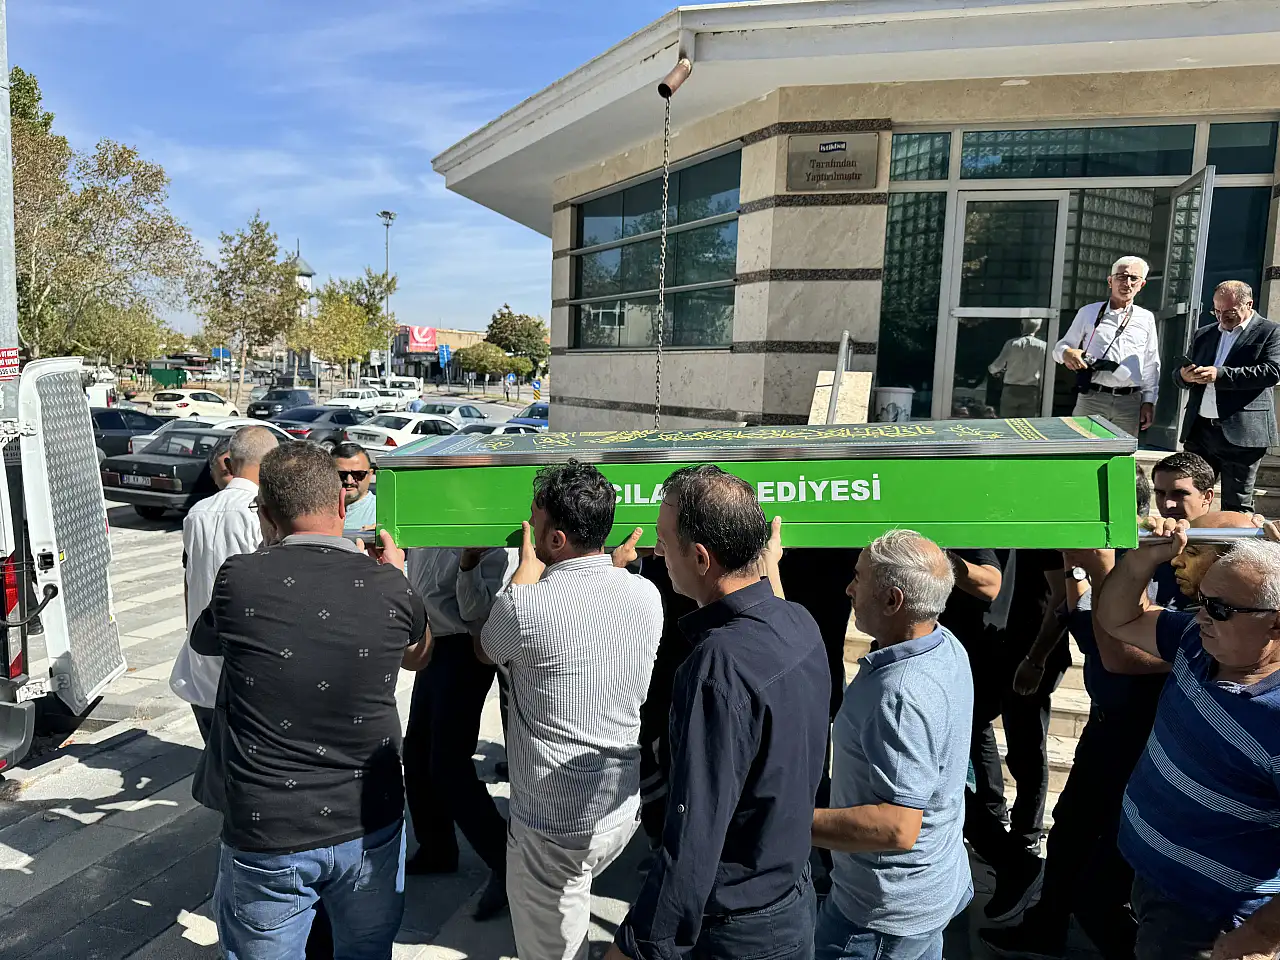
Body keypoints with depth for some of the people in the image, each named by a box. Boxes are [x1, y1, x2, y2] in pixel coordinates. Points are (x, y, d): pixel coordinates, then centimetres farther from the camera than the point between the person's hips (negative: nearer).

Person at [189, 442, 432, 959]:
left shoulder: (239, 579, -14)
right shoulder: (389, 586, -10)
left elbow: (202, 640, 9)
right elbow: (419, 655, 12)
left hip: (265, 838, -1)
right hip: (370, 828, 2)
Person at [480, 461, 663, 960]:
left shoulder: (523, 605, -23)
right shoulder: (645, 594, -7)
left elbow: (487, 650, 2)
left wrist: (528, 564, 9)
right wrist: (615, 567, 14)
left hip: (556, 825, -6)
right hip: (625, 805, 6)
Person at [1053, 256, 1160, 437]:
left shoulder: (1146, 319, 12)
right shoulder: (1089, 312, 8)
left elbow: (1151, 365, 14)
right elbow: (1061, 346, 12)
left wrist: (1149, 401, 9)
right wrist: (1066, 353, -13)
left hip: (1130, 402, 2)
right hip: (1091, 399, -2)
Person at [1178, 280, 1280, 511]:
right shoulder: (1204, 334, 18)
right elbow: (1181, 377, 19)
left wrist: (1220, 374, -22)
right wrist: (1185, 376, -6)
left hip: (1241, 433, -5)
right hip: (1199, 430, 5)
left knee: (1236, 507, 2)